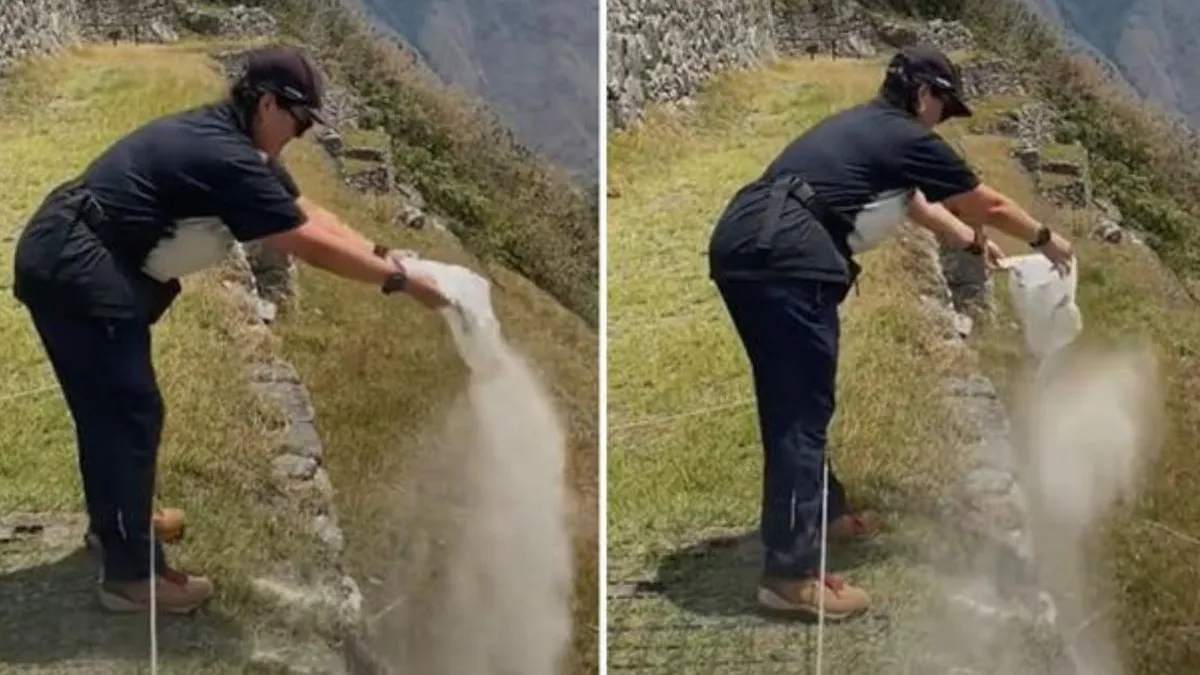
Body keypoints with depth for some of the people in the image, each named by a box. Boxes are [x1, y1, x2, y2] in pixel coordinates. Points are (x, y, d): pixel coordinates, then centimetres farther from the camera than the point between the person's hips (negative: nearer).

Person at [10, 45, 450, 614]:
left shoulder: (237, 146, 8)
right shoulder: (227, 160, -23)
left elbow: (311, 215, 9)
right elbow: (312, 245, -22)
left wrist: (384, 255, -2)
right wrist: (401, 282, -15)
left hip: (68, 264, 11)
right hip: (80, 274, -11)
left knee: (107, 404, 24)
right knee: (132, 412, -5)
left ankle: (113, 520, 43)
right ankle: (131, 574, 5)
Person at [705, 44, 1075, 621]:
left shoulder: (865, 128, 30)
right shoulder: (909, 139, 5)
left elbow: (916, 203, 46)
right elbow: (990, 205, 17)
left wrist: (972, 242, 56)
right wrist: (1044, 239, 35)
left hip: (738, 245, 10)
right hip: (786, 260, -10)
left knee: (788, 399, 20)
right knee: (801, 410, -7)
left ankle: (823, 511, 36)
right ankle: (790, 575, -8)